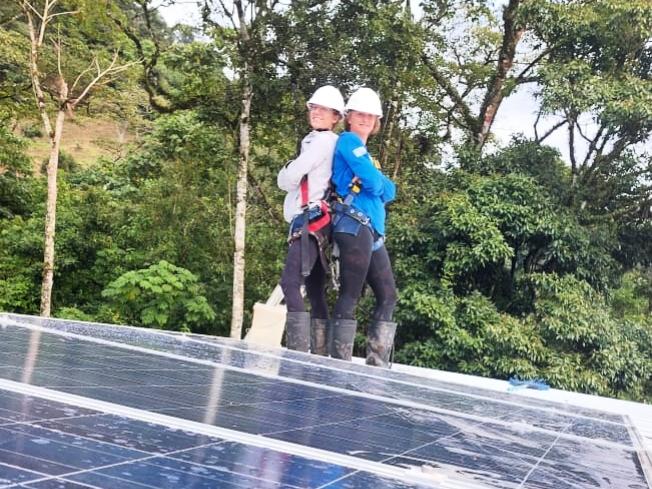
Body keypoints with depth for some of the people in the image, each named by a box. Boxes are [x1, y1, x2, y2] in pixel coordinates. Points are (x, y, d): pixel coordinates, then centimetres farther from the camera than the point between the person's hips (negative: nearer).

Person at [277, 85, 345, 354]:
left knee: (290, 282, -21)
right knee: (315, 291, 7)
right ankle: (320, 353, 9)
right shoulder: (313, 142, 26)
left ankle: (298, 350, -27)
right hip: (309, 223, 10)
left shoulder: (324, 141, -4)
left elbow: (287, 179, -10)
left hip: (312, 221, -10)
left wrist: (286, 173, 10)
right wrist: (292, 175, 5)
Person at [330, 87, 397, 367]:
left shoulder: (364, 152, 28)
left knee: (388, 296, 8)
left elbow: (390, 191, 17)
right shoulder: (348, 141, 1)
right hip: (354, 228, -10)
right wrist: (377, 183, 9)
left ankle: (377, 364, 11)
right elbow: (375, 183, -12)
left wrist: (376, 186, -2)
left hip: (373, 233, 10)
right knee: (350, 295, -12)